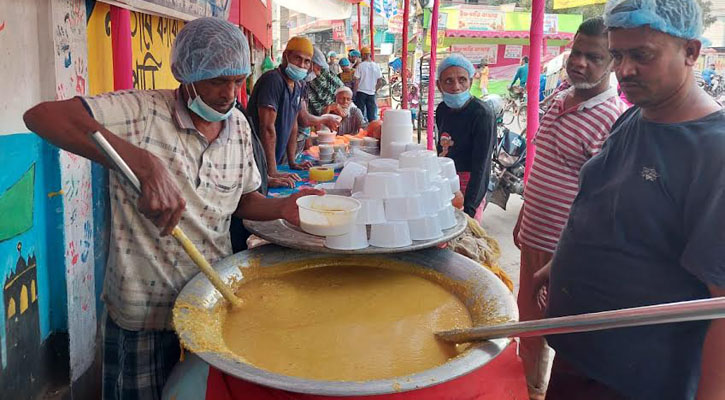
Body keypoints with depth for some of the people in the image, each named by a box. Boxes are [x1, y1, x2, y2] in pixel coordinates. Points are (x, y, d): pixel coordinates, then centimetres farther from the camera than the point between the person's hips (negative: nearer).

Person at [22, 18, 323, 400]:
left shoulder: (239, 127, 2)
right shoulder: (141, 110, -16)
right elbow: (41, 115, -29)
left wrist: (281, 208, -8)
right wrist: (146, 164, -39)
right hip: (144, 313, -5)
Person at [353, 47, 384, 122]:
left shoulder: (360, 66, -9)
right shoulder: (376, 66, 2)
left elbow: (357, 81, -10)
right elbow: (380, 82, 5)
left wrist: (354, 93, -2)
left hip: (361, 92, -3)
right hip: (371, 93, 3)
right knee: (372, 115, 8)